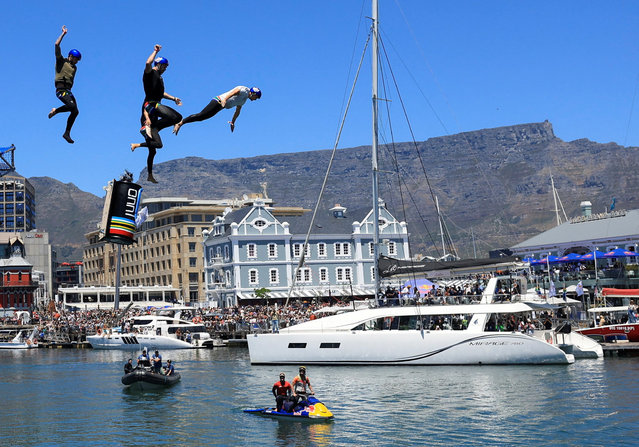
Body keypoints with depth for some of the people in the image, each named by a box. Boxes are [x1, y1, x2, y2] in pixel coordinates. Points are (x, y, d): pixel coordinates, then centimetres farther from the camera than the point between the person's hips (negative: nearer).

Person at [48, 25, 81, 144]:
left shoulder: (74, 67, 25)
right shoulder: (61, 61, 5)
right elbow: (57, 45, -4)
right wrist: (63, 33, 1)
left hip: (68, 91, 8)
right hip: (61, 89, -8)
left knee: (75, 111, -4)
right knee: (72, 105, -28)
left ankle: (67, 133, 3)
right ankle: (55, 111, -4)